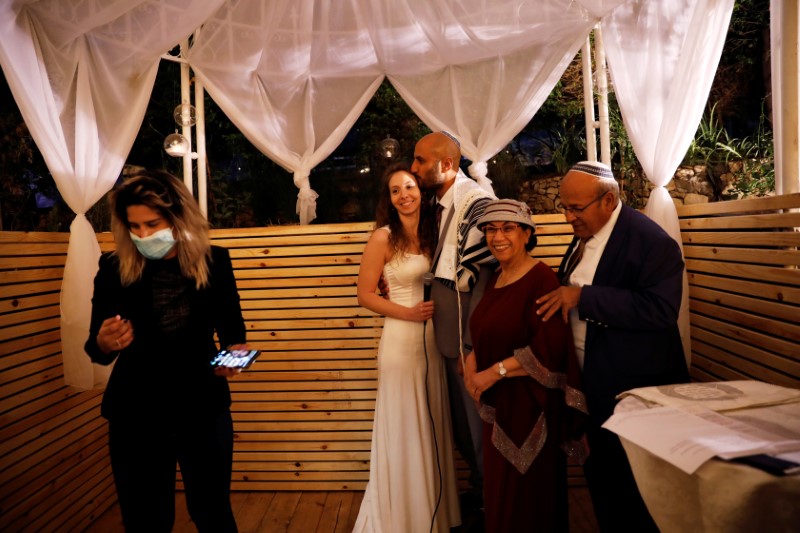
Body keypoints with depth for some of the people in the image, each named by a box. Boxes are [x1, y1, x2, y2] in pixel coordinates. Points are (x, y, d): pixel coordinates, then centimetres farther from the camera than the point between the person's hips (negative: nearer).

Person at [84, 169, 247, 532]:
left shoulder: (214, 261, -6)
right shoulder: (114, 269, -7)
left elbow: (231, 326, 4)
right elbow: (95, 349, 0)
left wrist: (235, 351, -16)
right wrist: (104, 343, -22)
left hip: (204, 406, 0)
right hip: (135, 412, 0)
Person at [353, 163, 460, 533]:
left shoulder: (430, 233, 7)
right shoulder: (383, 238, -9)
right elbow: (365, 295, -8)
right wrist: (408, 313, -17)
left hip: (432, 337, 6)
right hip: (401, 339, -5)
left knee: (432, 426, 15)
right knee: (404, 429, 5)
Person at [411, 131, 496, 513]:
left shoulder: (475, 203, -19)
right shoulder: (442, 202, 8)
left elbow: (476, 278, -21)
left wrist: (471, 348, -18)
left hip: (469, 340, -8)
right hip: (450, 337, 8)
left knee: (479, 422, 9)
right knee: (461, 423, 21)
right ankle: (481, 489, 42)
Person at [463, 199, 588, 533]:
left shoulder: (542, 279, -18)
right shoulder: (496, 278, 8)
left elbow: (549, 347, -25)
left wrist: (493, 373, -20)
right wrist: (472, 360, -1)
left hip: (530, 404, -8)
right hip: (498, 404, 8)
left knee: (528, 494, 10)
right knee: (500, 492, 21)